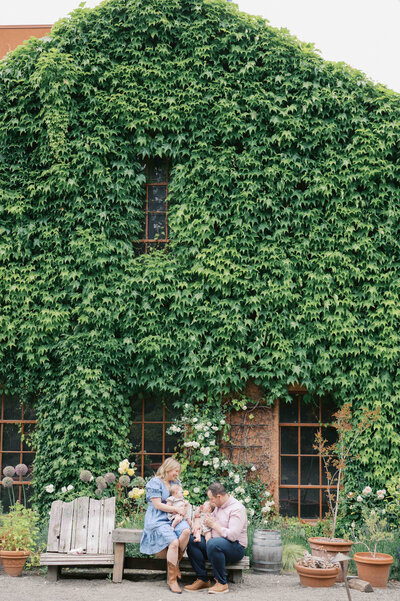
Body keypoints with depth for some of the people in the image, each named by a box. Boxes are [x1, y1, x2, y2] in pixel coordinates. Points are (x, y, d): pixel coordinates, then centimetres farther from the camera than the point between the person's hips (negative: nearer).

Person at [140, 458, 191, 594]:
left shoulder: (176, 483, 20)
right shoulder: (155, 483, -4)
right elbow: (158, 505, -11)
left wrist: (182, 508, 3)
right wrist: (176, 509, -11)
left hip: (174, 518, 6)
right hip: (158, 520, -6)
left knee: (186, 530, -29)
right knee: (174, 542, -30)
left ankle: (175, 562, -12)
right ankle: (172, 580, -19)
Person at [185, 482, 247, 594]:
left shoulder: (237, 508, -16)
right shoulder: (218, 506, 12)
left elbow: (232, 535, -26)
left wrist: (214, 524, -16)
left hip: (236, 548, -8)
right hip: (216, 543, 8)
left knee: (213, 543, -38)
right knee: (191, 540, -11)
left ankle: (222, 583, -22)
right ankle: (202, 579, -8)